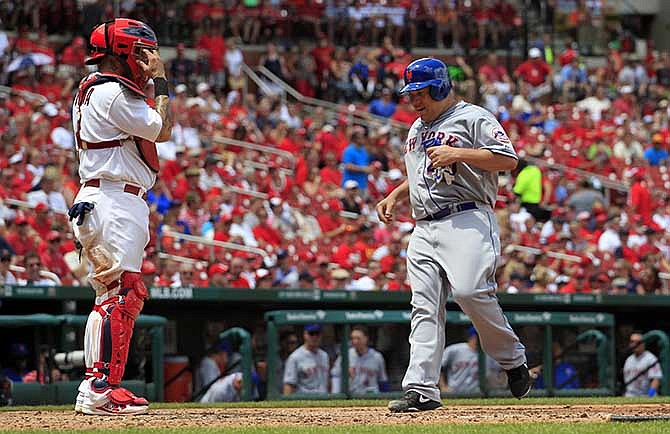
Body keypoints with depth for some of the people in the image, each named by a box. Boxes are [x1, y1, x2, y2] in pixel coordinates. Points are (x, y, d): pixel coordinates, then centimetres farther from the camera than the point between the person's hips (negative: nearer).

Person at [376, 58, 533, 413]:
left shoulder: (473, 118, 1)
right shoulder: (416, 130, 26)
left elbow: (509, 159, -10)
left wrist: (458, 153, -15)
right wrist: (395, 196, 20)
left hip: (467, 220, -7)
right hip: (424, 228, 7)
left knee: (470, 291, -23)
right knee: (424, 307, -4)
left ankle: (512, 359, -1)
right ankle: (421, 390, -10)